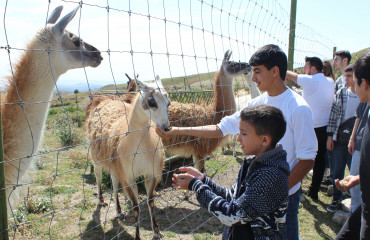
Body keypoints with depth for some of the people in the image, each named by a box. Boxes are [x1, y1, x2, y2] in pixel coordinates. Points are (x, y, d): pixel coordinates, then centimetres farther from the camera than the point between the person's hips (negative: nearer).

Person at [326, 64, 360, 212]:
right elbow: (333, 115, 7)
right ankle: (337, 199, 29)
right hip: (339, 140, 3)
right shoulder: (341, 93, 3)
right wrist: (330, 136, 3)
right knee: (336, 171, 11)